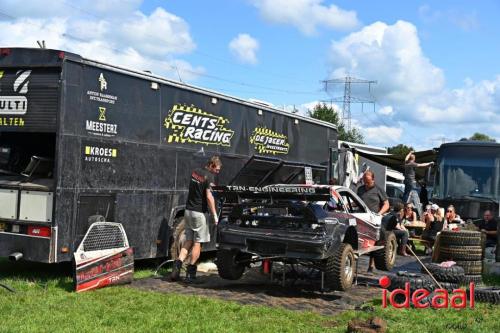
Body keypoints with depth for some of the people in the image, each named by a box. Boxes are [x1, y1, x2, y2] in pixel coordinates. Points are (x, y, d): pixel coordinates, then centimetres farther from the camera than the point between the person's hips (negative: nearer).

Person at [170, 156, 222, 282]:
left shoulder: (195, 172, 9)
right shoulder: (209, 177, -14)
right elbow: (209, 197, -22)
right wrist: (215, 215, -20)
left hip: (188, 210, 7)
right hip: (199, 212, -7)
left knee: (188, 241, 13)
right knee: (197, 242, 2)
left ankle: (177, 264, 0)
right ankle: (191, 272, 4)